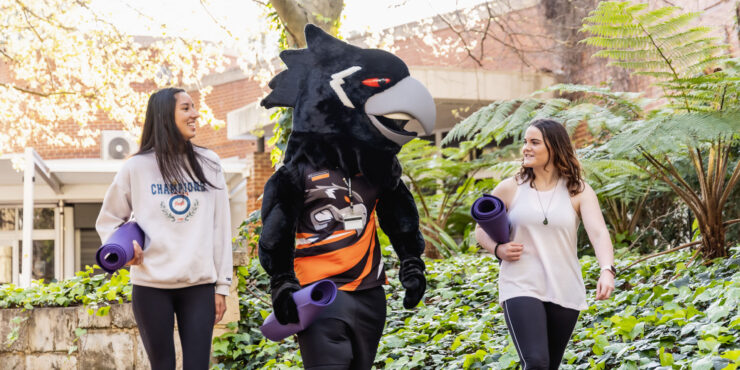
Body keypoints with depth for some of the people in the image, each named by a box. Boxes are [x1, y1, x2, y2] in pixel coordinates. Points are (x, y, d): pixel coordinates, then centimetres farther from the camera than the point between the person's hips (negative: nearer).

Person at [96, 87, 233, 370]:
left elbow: (220, 228, 7)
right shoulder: (137, 167, 2)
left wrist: (222, 285, 4)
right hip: (151, 285, -1)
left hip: (199, 285, 1)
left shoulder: (208, 164, 7)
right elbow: (108, 220, 14)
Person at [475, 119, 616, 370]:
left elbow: (599, 233, -14)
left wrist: (607, 271, -33)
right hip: (521, 289, -2)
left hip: (564, 292, 2)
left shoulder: (579, 192, -1)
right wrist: (498, 249, -9)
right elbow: (481, 230, 13)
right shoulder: (509, 189, 1)